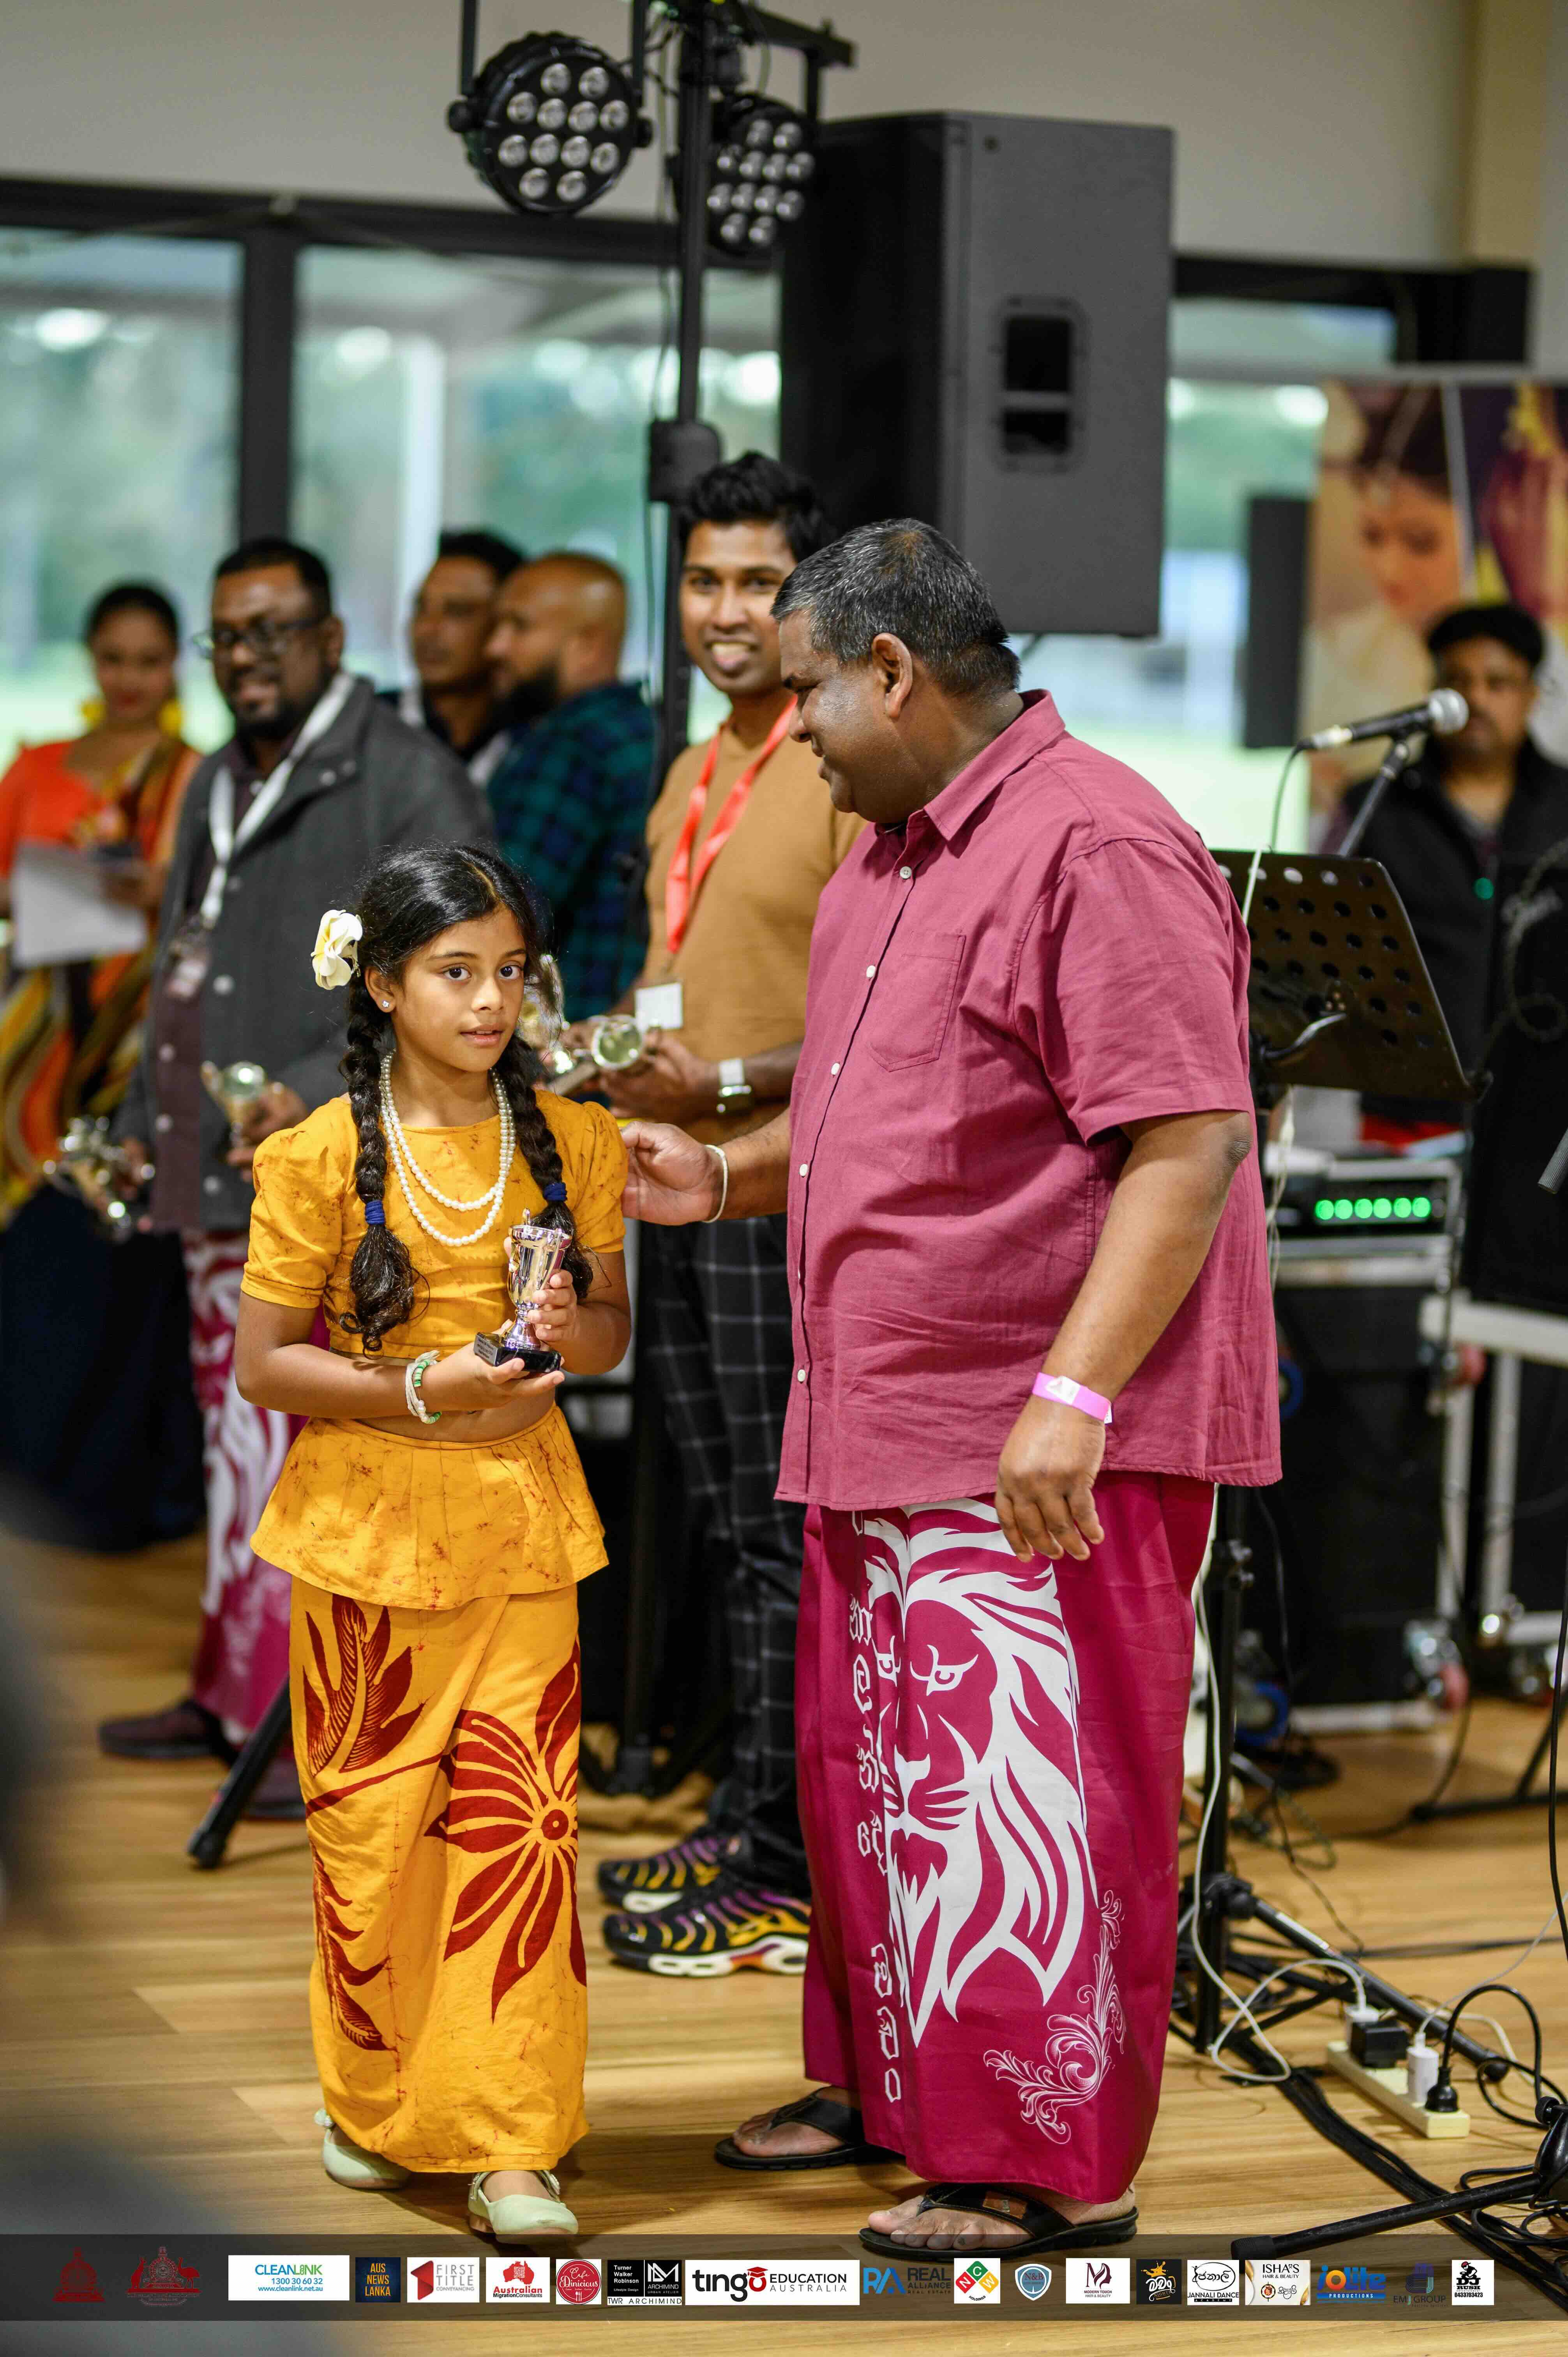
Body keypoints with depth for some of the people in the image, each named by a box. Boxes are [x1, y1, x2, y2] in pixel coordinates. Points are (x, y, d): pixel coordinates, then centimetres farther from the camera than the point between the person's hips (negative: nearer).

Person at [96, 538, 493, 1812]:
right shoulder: (219, 787, 21)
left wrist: (323, 1088, -22)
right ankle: (236, 1694, 23)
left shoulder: (406, 778, -7)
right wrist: (144, 1121, 22)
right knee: (243, 1438, 14)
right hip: (223, 1180, 9)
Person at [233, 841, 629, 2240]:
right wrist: (419, 1389, -18)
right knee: (371, 1823, 6)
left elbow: (616, 1336, 12)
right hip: (369, 1526, -2)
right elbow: (264, 1365, -4)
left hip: (520, 1522, 2)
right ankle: (374, 2103, 26)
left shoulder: (571, 1141, 4)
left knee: (521, 1822, -4)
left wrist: (575, 1327, -11)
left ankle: (510, 2147, 3)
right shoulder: (324, 1156, -6)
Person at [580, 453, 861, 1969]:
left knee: (788, 1543, -6)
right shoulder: (692, 780, 17)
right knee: (735, 1539, 14)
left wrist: (729, 1087, -22)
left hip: (792, 1202, -8)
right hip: (682, 1200, 9)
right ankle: (752, 1829, 22)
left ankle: (788, 1880, -2)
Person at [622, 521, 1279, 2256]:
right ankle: (889, 2085, 32)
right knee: (875, 1772, 17)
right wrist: (723, 1179, 13)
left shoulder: (1094, 846, -15)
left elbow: (1188, 1143, -21)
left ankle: (1054, 2165, 4)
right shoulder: (884, 864, 18)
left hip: (1046, 1449, -10)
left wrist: (1073, 1396, -26)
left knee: (1022, 1794, -5)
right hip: (883, 1428, 10)